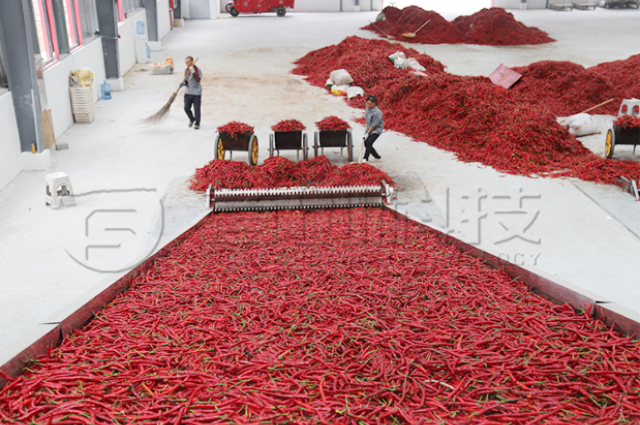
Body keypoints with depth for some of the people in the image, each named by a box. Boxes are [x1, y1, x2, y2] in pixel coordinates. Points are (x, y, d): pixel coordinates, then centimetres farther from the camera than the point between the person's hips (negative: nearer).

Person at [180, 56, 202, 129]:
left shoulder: (198, 70, -9)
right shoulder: (186, 70, 8)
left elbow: (198, 80, -25)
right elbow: (186, 81, 14)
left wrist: (193, 72, -33)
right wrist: (183, 83, -9)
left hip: (196, 93, -5)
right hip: (188, 92, 5)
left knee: (197, 109, -1)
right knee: (186, 108, 0)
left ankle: (197, 123, 19)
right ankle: (192, 119, 27)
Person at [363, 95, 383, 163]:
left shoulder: (377, 112, -27)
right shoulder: (368, 107, -3)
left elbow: (374, 125, -21)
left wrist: (367, 133, -14)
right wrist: (366, 128, 16)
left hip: (377, 130, -8)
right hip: (369, 129, 8)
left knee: (369, 142, -23)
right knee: (366, 144, 6)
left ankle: (365, 159, -18)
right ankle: (378, 157, 22)